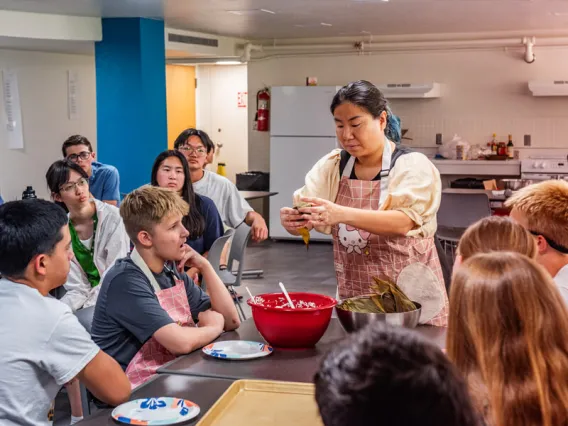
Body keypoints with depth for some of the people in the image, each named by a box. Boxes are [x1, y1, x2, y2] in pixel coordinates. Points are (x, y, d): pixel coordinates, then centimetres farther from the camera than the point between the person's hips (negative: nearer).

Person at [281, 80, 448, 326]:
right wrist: (292, 220, -29)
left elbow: (404, 222, -26)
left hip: (411, 296, -3)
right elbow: (304, 215, -5)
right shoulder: (331, 167, 2)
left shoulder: (414, 166, -10)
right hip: (354, 297, 3)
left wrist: (342, 214, -41)